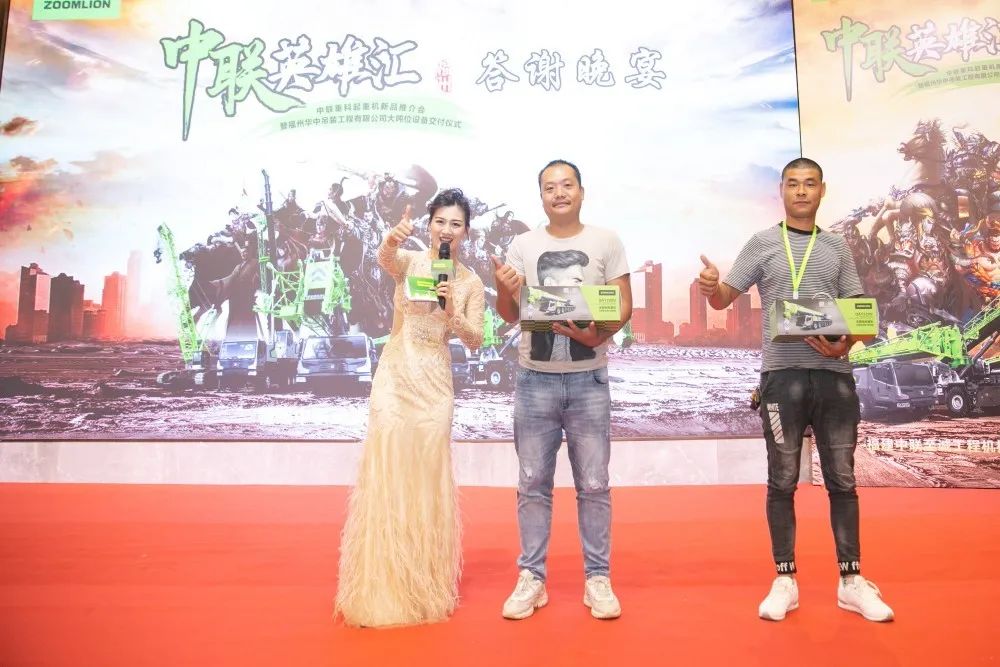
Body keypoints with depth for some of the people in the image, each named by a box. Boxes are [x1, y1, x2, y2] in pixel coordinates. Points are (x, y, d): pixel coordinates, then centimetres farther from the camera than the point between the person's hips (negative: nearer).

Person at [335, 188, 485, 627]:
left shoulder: (470, 282, 4)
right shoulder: (409, 261, -1)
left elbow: (475, 342, -1)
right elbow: (383, 258, -25)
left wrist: (452, 310, -19)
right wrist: (392, 238, -48)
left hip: (435, 382, 1)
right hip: (394, 374, -1)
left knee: (428, 478, 6)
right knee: (386, 472, -2)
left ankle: (426, 586, 22)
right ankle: (381, 588, 11)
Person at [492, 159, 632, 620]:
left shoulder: (607, 242, 4)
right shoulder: (523, 245, 6)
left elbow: (624, 304, 0)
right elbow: (509, 315, 5)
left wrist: (600, 334, -20)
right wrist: (502, 289, -18)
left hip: (588, 380, -1)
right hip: (534, 379, 1)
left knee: (593, 485, 4)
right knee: (533, 484, 6)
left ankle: (598, 578, 16)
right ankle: (531, 578, 16)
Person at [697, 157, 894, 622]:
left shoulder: (837, 247, 13)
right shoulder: (762, 243, 6)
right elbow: (725, 299, 1)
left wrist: (846, 343, -8)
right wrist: (710, 288, -22)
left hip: (834, 373, 3)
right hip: (783, 374, -3)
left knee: (842, 478, 9)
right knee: (782, 480, 4)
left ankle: (852, 581, 20)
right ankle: (785, 581, 15)